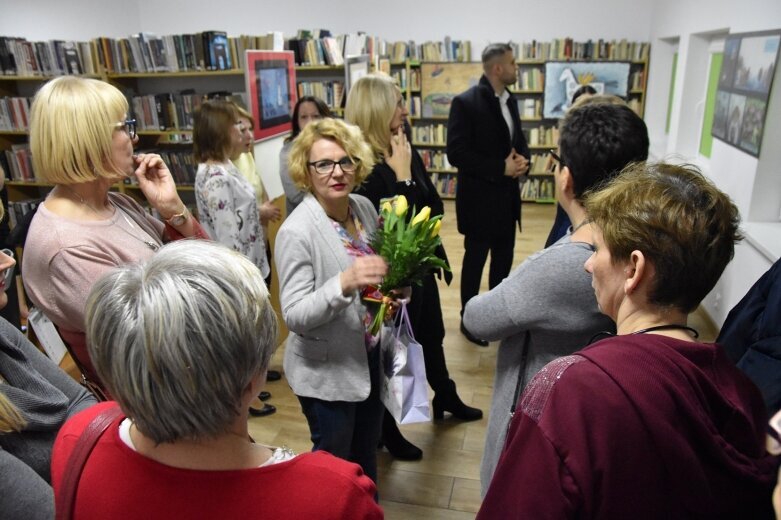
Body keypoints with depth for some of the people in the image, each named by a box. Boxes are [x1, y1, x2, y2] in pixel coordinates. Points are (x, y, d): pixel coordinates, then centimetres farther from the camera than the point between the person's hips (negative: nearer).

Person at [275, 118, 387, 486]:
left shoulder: (365, 207, -4)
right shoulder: (296, 231, -24)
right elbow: (294, 316, -26)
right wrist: (344, 283, -41)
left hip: (368, 355, 7)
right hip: (326, 370, -7)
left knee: (367, 450, 27)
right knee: (334, 462, 15)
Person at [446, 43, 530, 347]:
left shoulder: (510, 100, 9)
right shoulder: (465, 102, -15)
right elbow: (456, 153, -20)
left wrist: (522, 160, -6)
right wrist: (501, 168, -21)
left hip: (507, 197, 7)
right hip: (480, 199, -7)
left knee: (504, 259, 16)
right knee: (475, 261, 7)